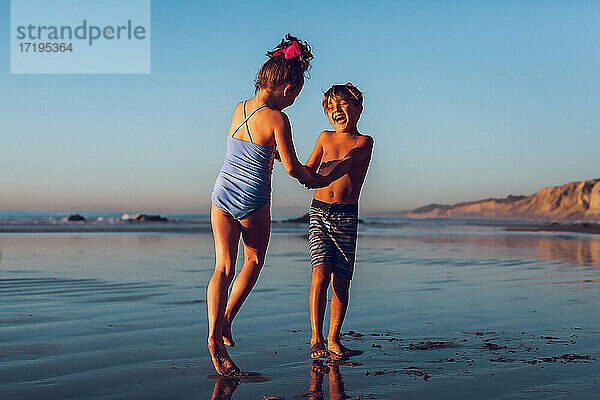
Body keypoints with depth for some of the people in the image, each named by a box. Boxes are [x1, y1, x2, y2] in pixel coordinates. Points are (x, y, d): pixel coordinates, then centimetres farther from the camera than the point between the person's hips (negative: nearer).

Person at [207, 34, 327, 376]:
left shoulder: (239, 109, 6)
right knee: (254, 260, 20)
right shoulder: (277, 119, -14)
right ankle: (227, 320, 18)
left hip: (222, 195, 5)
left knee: (224, 266, 5)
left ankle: (215, 333, -9)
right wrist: (311, 179, 14)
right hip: (253, 201, -5)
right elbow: (292, 167, -7)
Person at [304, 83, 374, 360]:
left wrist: (323, 178, -35)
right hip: (319, 213, 1)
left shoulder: (364, 142, 1)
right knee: (320, 275, -13)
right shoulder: (325, 138, 12)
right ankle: (316, 339, -10)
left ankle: (333, 339, 14)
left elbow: (346, 162, -18)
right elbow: (308, 170, 21)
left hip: (347, 217, -1)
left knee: (341, 282, 1)